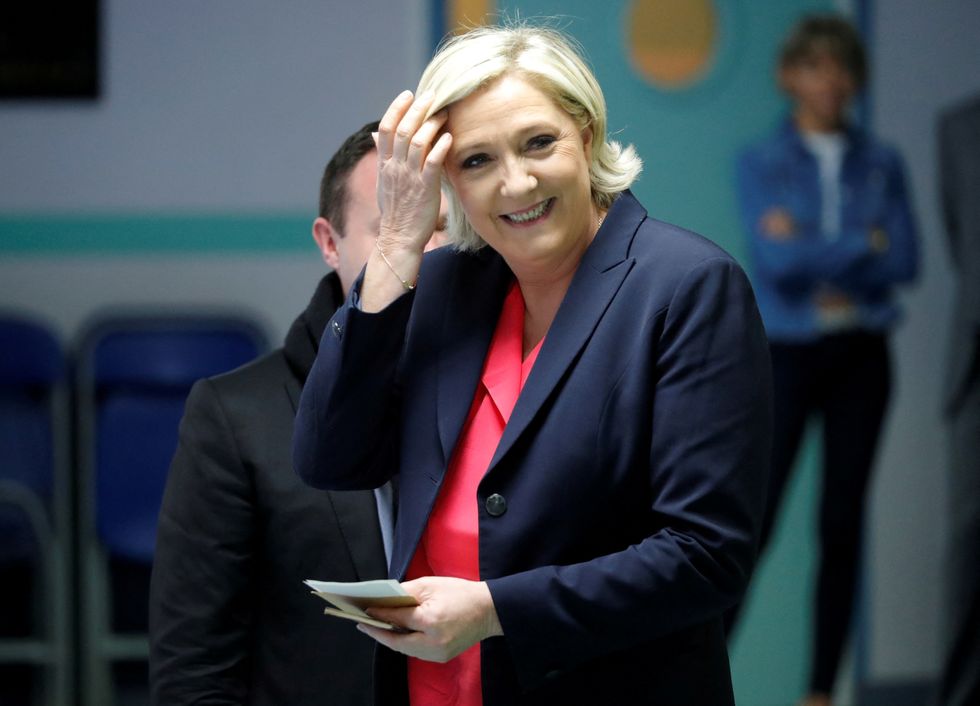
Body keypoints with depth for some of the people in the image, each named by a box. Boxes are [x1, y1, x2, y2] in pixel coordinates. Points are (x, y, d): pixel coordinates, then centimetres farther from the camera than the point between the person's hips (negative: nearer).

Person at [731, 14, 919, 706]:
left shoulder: (882, 164, 7)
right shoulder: (760, 163, 0)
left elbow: (906, 261, -5)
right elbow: (777, 259, -15)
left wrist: (814, 250, -10)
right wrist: (865, 243, -9)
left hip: (860, 357, 3)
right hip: (787, 355, -2)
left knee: (843, 523, 3)